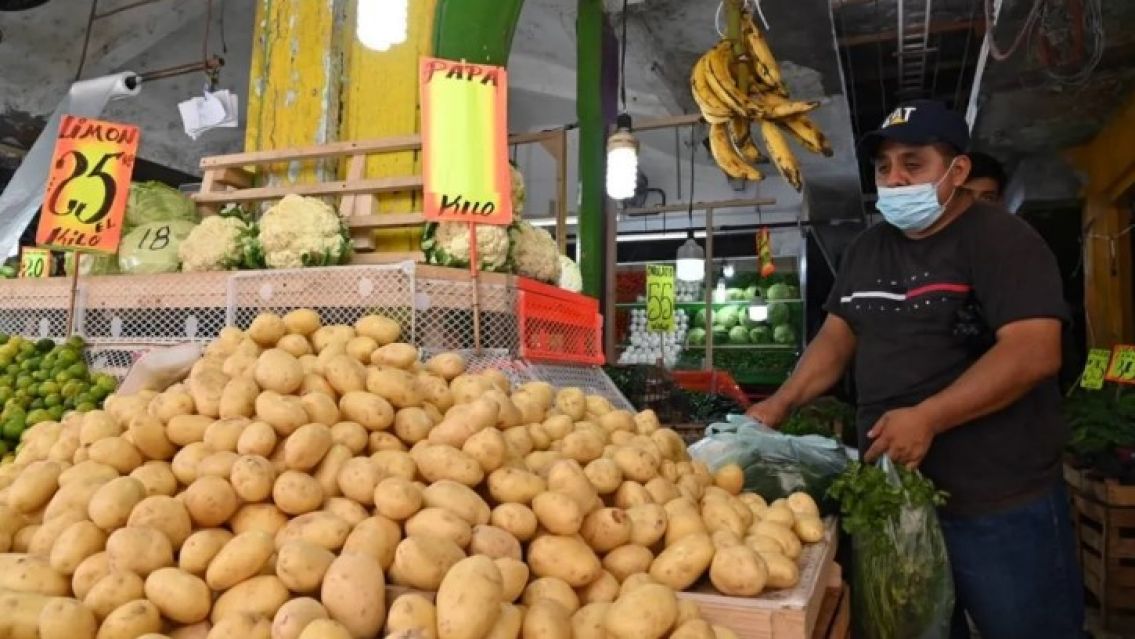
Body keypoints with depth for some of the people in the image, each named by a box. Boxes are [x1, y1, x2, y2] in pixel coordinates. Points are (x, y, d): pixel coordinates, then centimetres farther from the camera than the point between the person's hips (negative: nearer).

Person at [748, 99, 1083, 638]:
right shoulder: (867, 249, 11)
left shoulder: (1001, 239, -10)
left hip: (1000, 505, -6)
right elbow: (837, 336, 13)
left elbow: (1033, 352, -21)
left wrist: (927, 418, -28)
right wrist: (783, 402, -1)